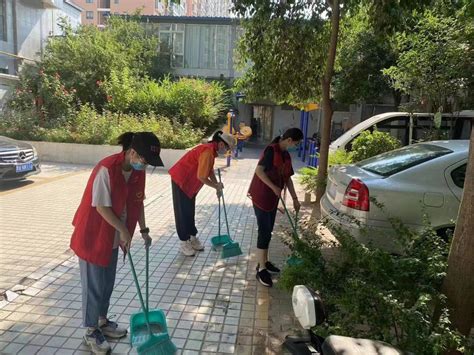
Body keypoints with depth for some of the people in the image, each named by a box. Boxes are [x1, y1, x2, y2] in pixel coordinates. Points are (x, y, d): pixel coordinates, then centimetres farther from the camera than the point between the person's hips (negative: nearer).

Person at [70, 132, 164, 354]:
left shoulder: (138, 172, -5)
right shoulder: (106, 169, -28)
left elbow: (137, 202, 7)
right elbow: (102, 207, -24)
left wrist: (144, 230, 8)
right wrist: (124, 230, -16)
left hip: (113, 237, 7)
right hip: (93, 235, -7)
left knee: (107, 283, 20)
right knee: (93, 285, 8)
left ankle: (102, 322, 40)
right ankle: (91, 332, 28)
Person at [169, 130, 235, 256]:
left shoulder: (212, 150, 4)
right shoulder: (208, 152, -27)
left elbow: (210, 171, 13)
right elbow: (201, 177, -27)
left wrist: (217, 186, 10)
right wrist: (216, 186, -13)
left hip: (189, 182, 10)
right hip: (180, 180, -10)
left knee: (190, 211, 16)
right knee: (182, 212, 0)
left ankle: (192, 238, 26)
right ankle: (184, 243, 10)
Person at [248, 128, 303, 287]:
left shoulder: (286, 155, 11)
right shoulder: (271, 150, -15)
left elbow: (287, 178, 16)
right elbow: (259, 171, -24)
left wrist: (295, 199, 16)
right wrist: (274, 187, -24)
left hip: (272, 198, 9)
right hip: (261, 196, -9)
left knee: (268, 231, 15)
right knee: (264, 231, -5)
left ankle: (264, 262, 29)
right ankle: (261, 270, 4)